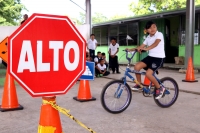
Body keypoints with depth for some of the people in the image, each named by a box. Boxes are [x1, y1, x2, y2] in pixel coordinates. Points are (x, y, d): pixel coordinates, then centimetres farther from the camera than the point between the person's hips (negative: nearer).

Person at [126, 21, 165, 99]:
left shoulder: (159, 34, -11)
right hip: (150, 56, 7)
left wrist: (146, 48, -46)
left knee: (148, 74, -22)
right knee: (137, 67, -12)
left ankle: (159, 88, -1)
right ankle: (139, 84, 6)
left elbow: (156, 43, -30)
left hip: (159, 58, -7)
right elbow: (141, 46, 10)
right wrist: (131, 49, -3)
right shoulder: (148, 38, 11)